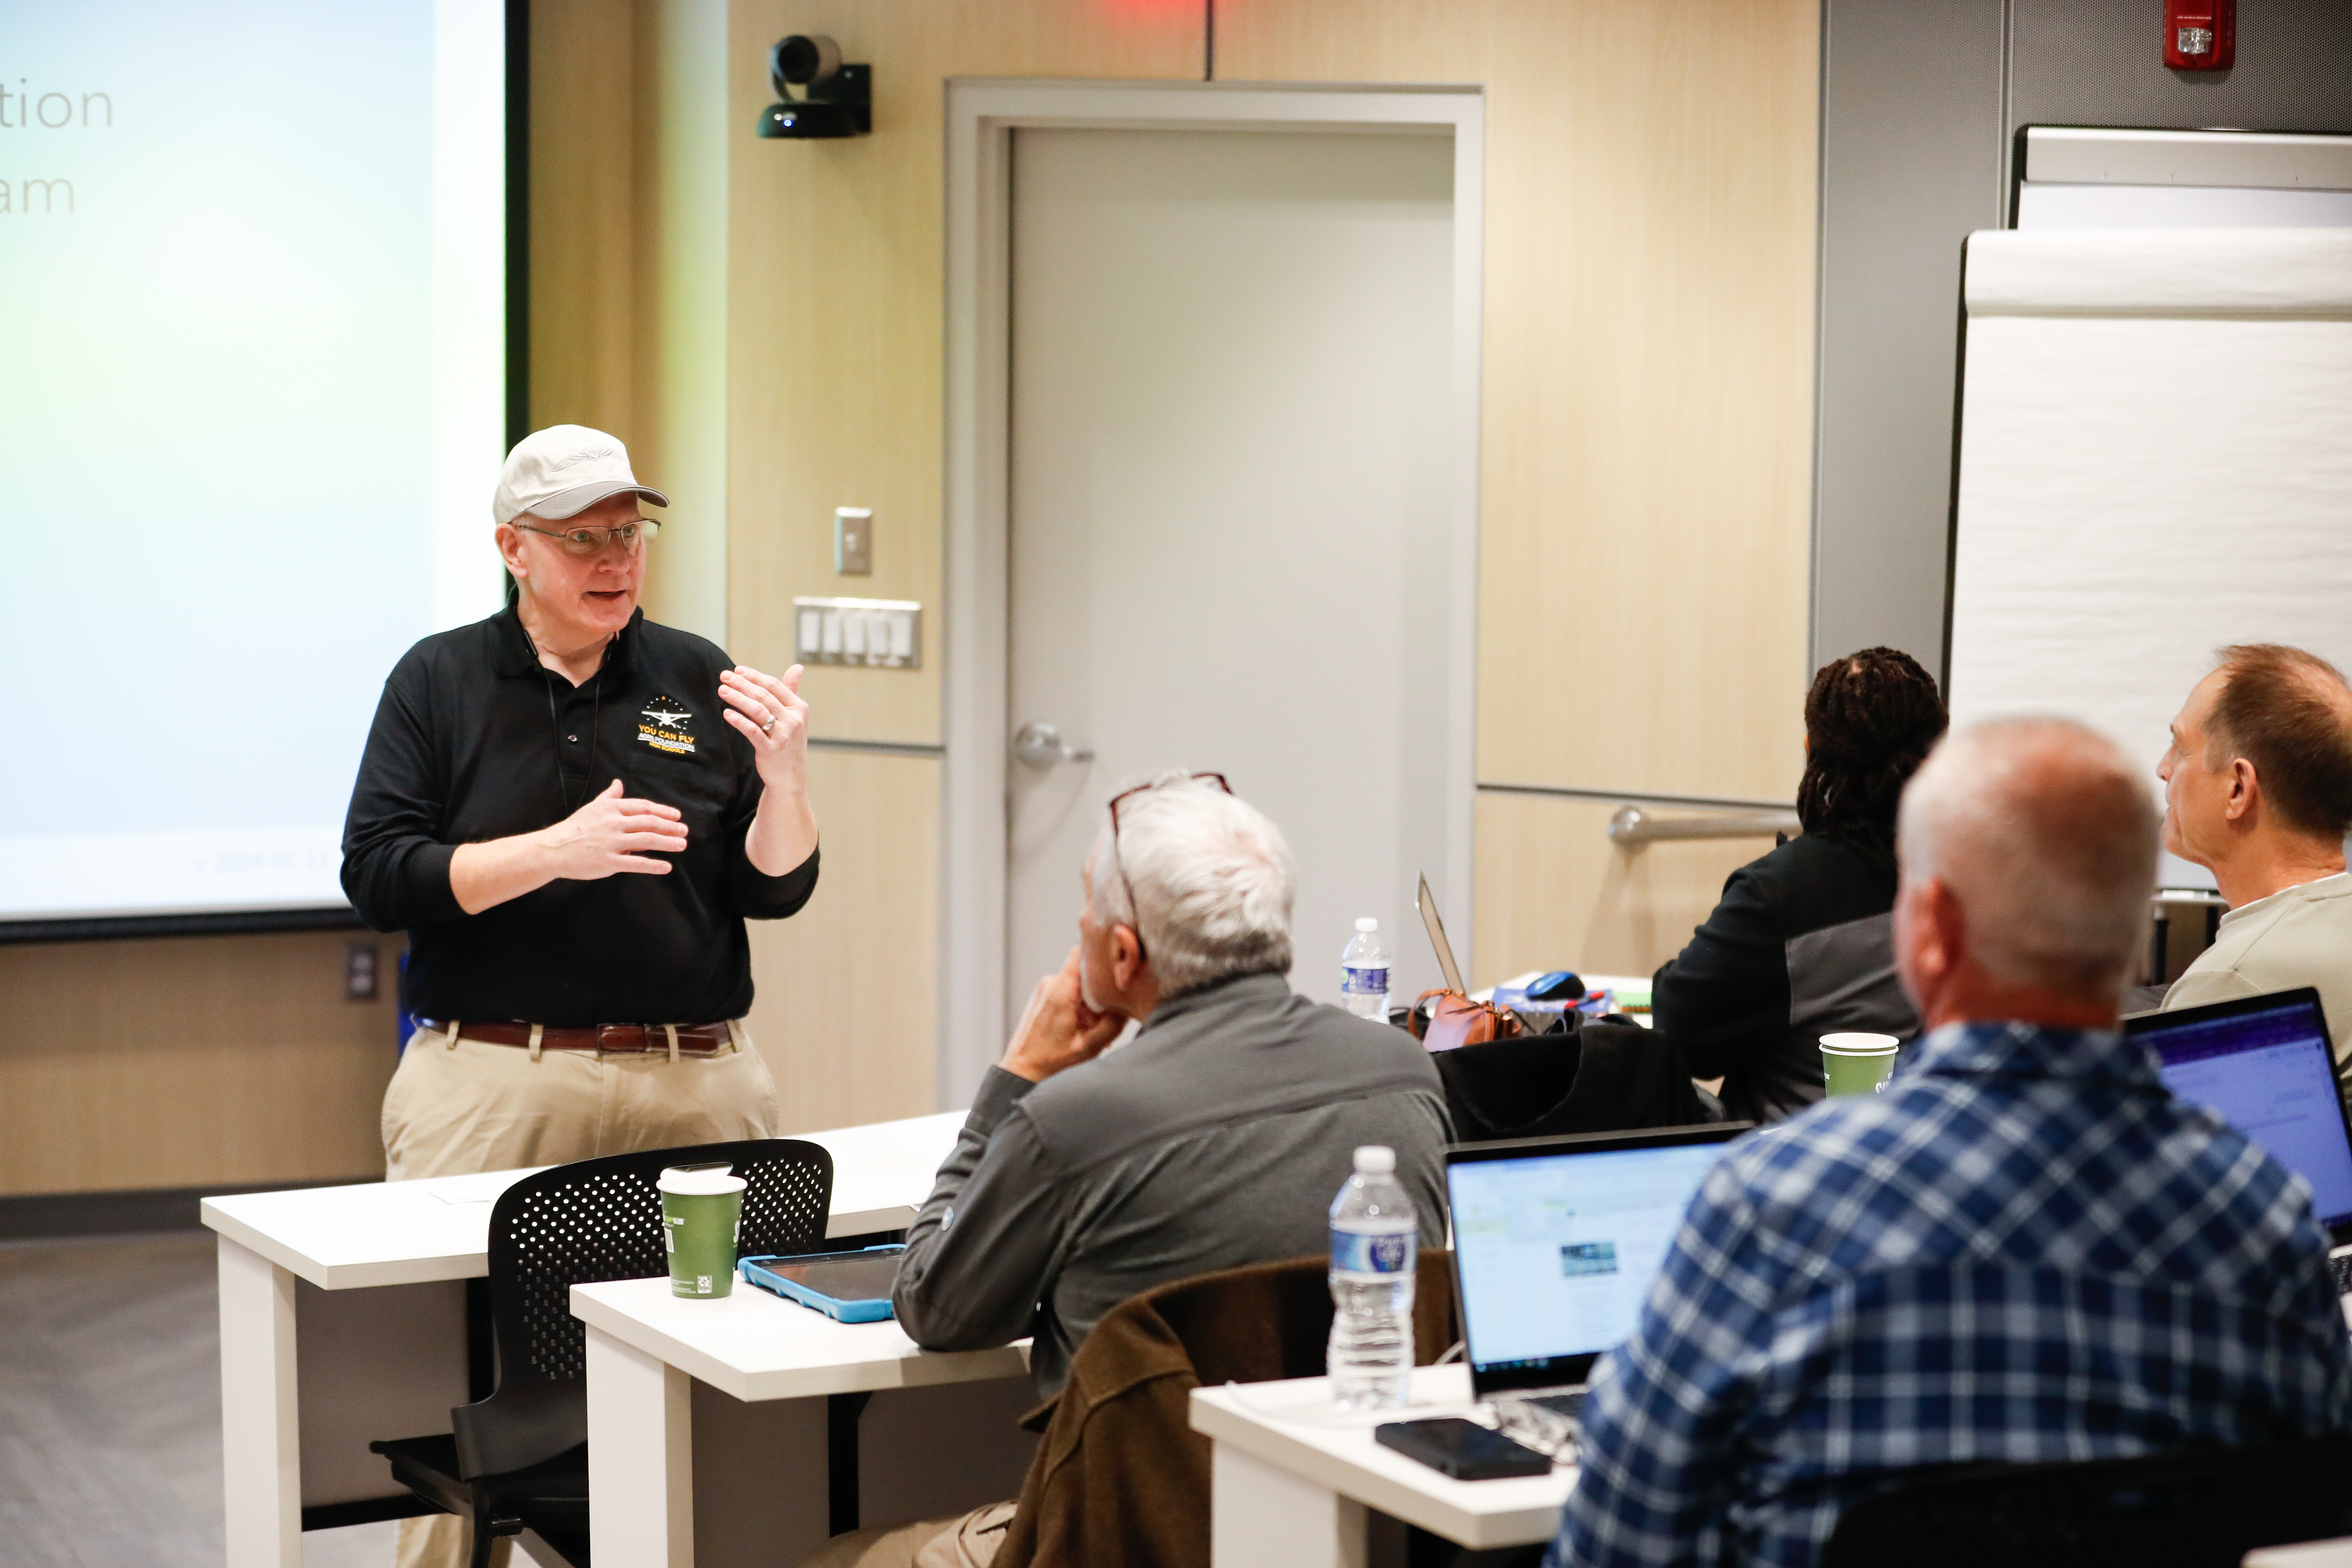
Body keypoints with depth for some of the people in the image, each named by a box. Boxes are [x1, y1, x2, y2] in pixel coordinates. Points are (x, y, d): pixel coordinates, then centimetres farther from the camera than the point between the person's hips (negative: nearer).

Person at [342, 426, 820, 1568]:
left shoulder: (697, 680, 11)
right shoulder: (440, 681, 6)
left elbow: (774, 891, 9)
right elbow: (377, 877, -4)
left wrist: (783, 773, -10)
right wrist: (558, 851, -14)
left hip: (694, 1082, 2)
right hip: (495, 1082, -2)